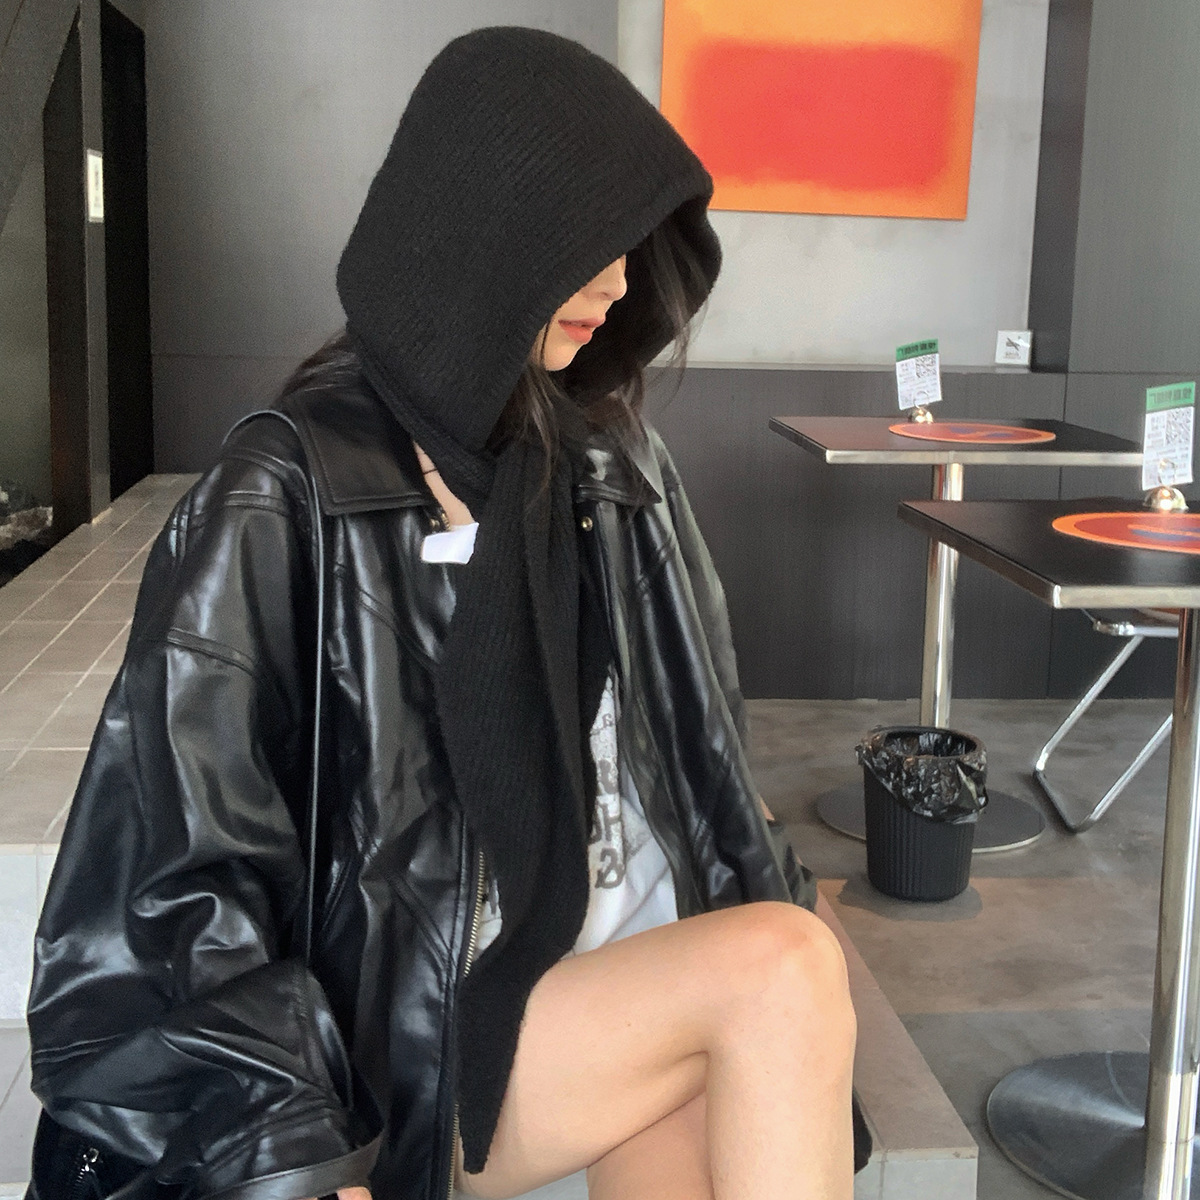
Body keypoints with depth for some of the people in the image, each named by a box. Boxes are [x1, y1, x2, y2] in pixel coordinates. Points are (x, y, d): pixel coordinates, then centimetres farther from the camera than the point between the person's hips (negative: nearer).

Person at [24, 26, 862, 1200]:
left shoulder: (611, 462, 6)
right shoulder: (287, 496, -11)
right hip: (435, 1038, -5)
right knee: (785, 970, -26)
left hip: (651, 981, 6)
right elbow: (179, 876, -12)